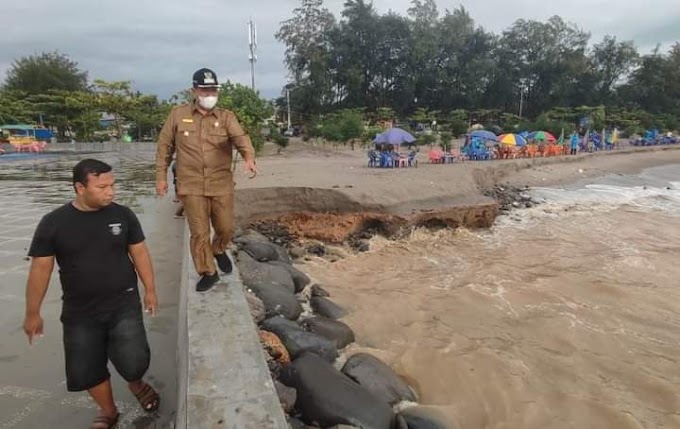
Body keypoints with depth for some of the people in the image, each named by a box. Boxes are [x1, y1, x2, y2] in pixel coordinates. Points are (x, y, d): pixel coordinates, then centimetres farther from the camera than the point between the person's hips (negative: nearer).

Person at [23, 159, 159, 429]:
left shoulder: (123, 215, -6)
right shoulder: (53, 223, -9)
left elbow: (139, 253, 4)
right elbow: (40, 268, -3)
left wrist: (150, 289, 6)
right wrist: (33, 312, 2)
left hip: (124, 305, 0)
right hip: (80, 312, 1)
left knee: (133, 363, -9)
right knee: (86, 371, 10)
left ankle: (137, 385, 29)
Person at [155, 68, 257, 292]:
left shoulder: (226, 116, 1)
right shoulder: (178, 114, 3)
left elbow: (240, 137, -18)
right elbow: (164, 146, 8)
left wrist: (249, 157, -38)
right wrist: (161, 176, 6)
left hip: (222, 185, 1)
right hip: (191, 186, 0)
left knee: (226, 228, 9)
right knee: (199, 232, 4)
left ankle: (219, 251, 42)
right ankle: (208, 273, 21)